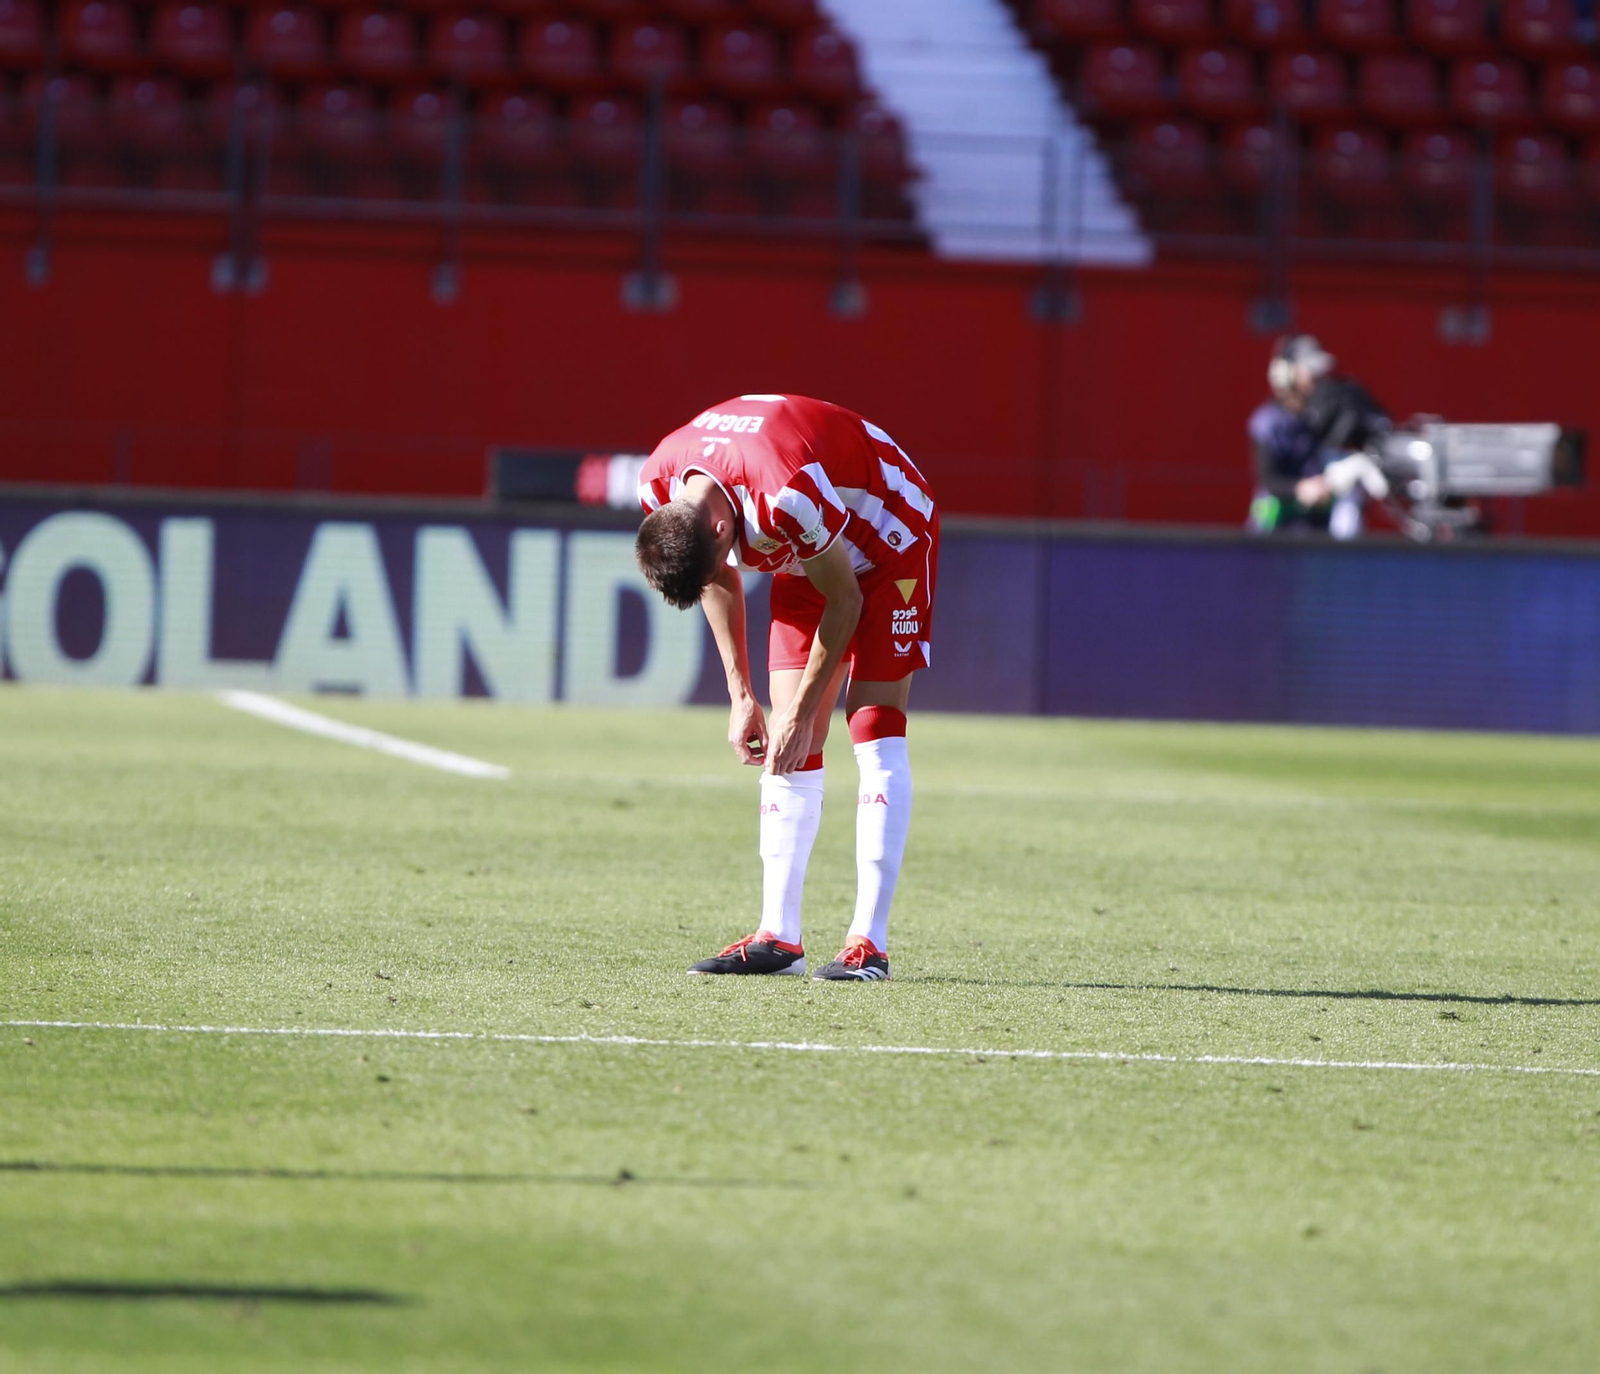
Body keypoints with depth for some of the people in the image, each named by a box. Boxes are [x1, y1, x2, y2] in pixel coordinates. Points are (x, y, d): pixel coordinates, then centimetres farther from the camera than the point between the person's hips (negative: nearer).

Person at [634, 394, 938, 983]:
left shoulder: (787, 492, -41)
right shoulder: (661, 489, -19)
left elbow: (844, 599, -25)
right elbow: (720, 580, 1)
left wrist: (803, 711, -17)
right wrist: (740, 696, -1)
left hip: (889, 540, -6)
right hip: (807, 555, 6)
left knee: (874, 732, -15)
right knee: (789, 746, -2)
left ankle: (870, 943, -18)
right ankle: (778, 937, -1)